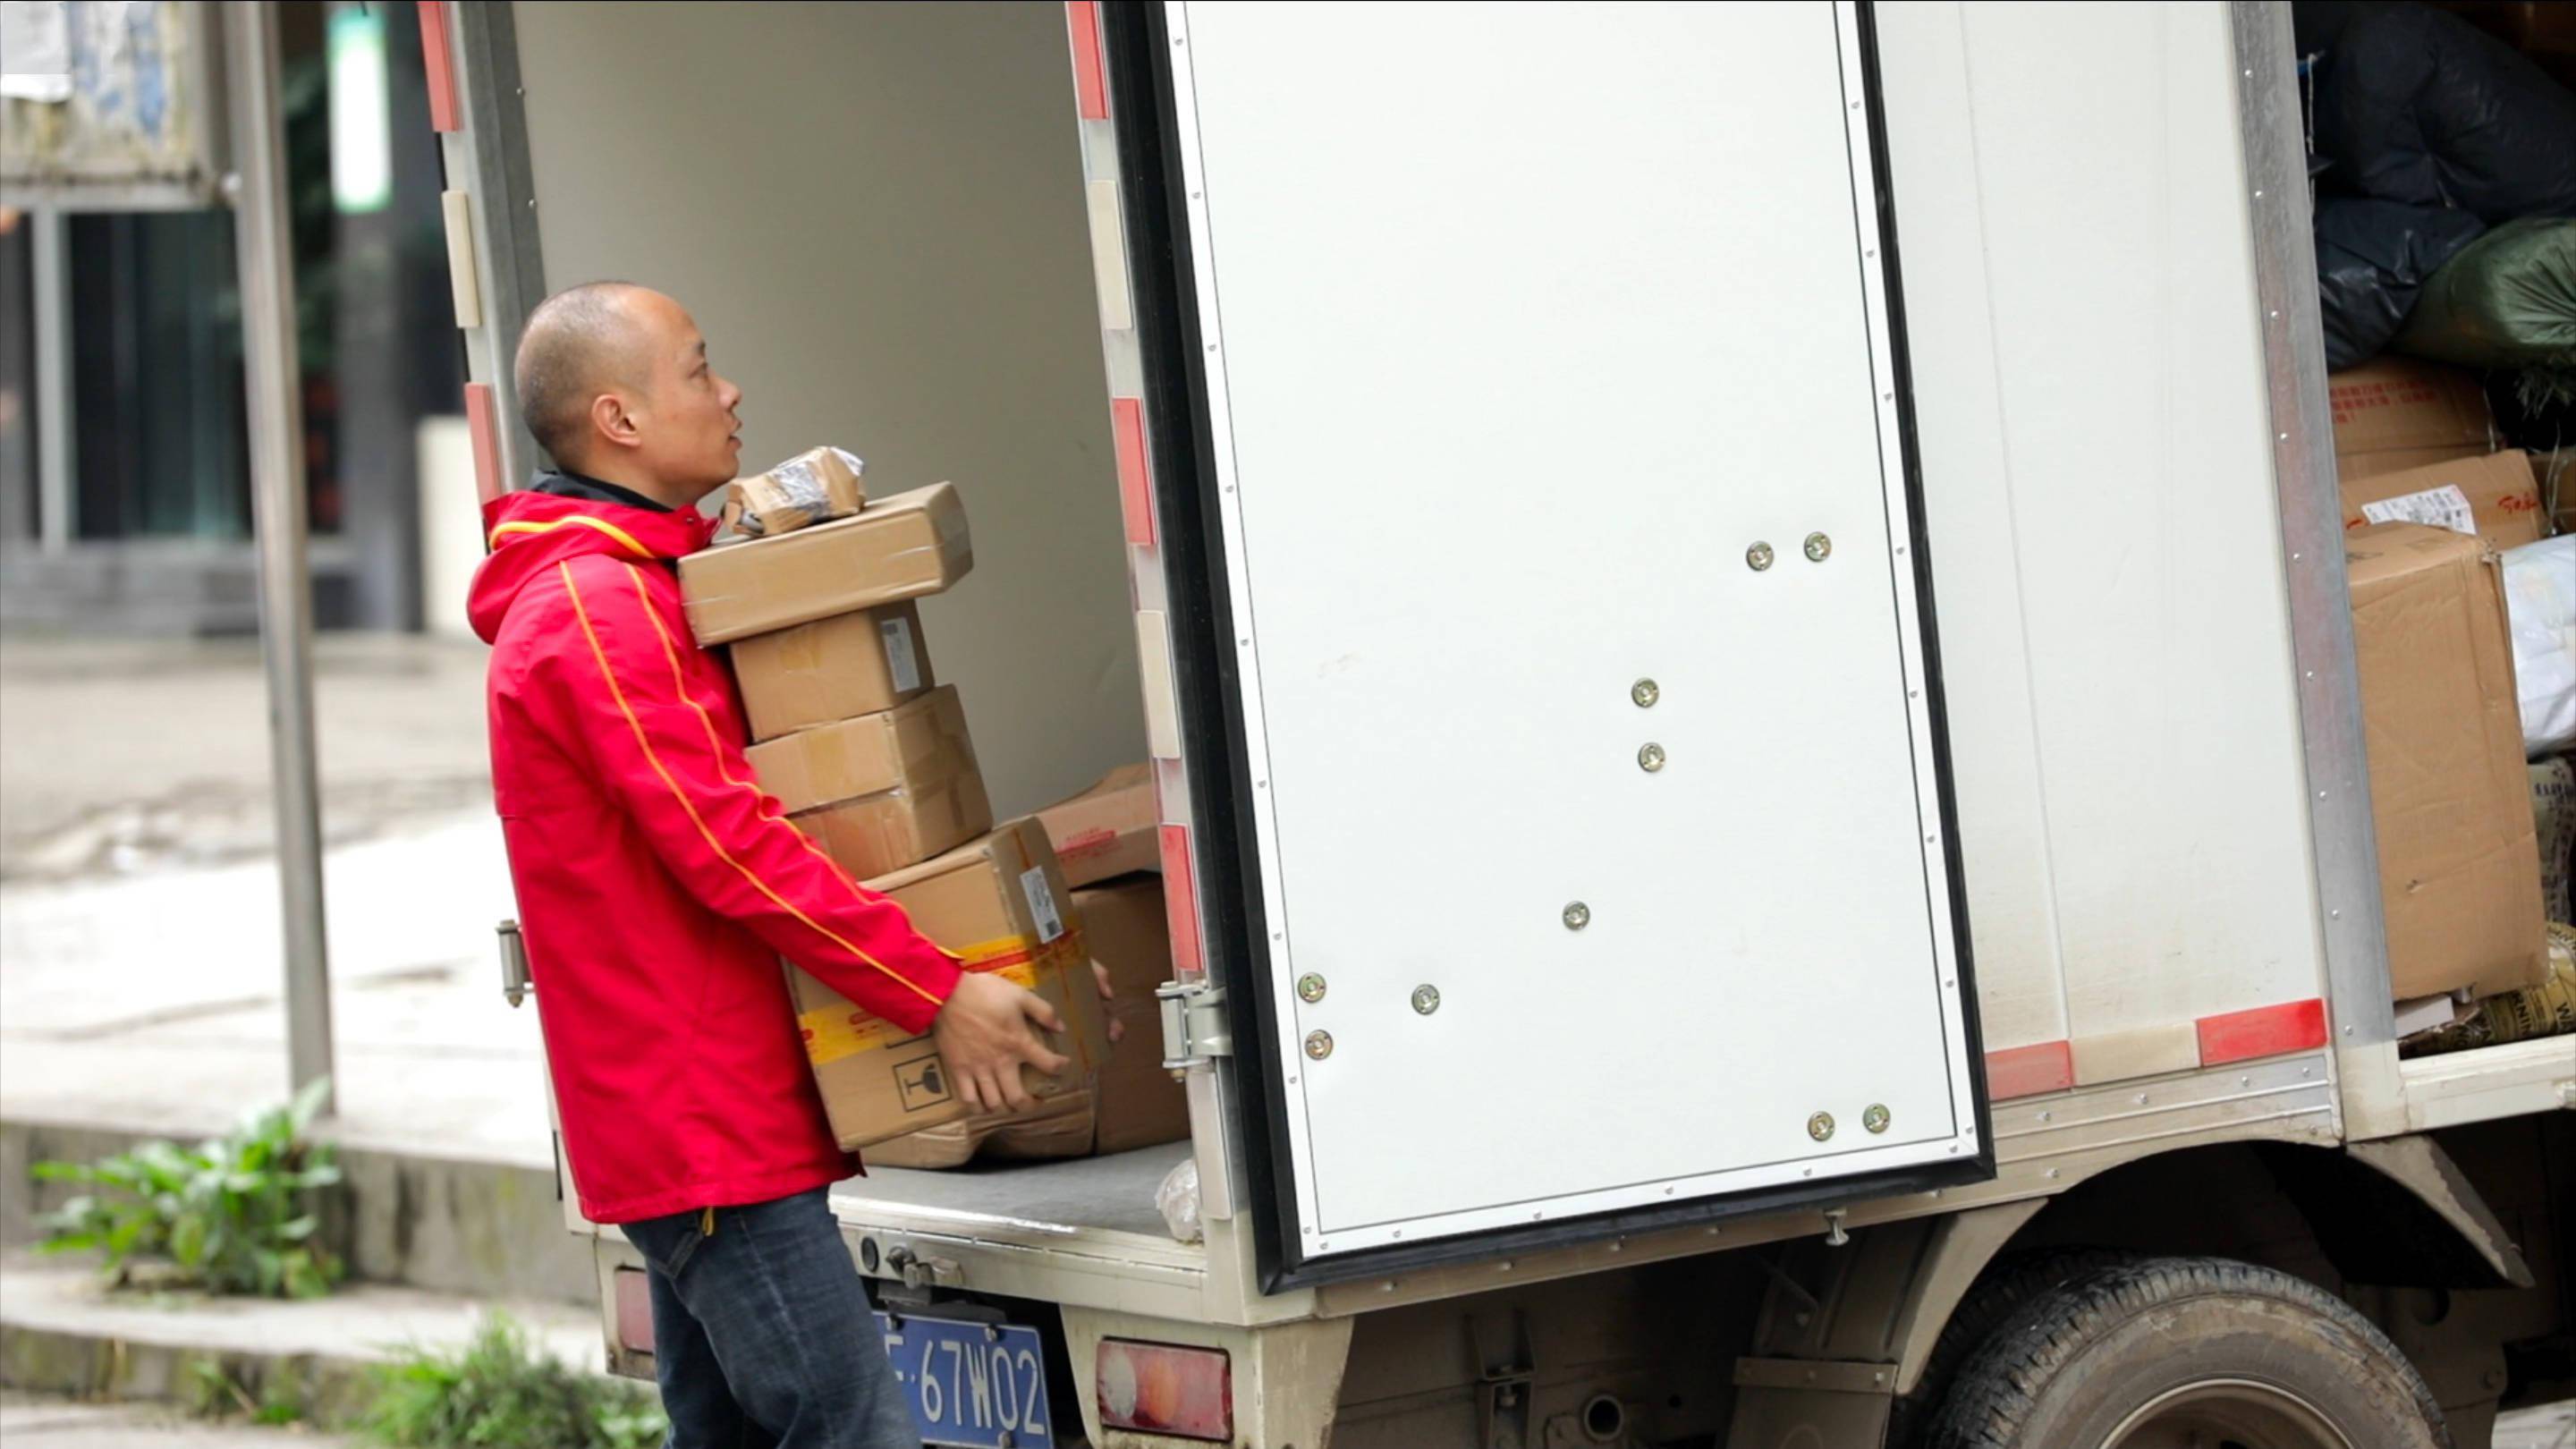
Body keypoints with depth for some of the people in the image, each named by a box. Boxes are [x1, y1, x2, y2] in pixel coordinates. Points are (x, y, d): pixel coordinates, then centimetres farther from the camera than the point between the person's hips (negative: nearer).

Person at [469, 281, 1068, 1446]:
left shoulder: (625, 592, 18)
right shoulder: (598, 609, -16)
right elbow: (730, 847, -20)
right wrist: (935, 993, -17)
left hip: (689, 1121, 11)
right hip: (708, 1127, -11)